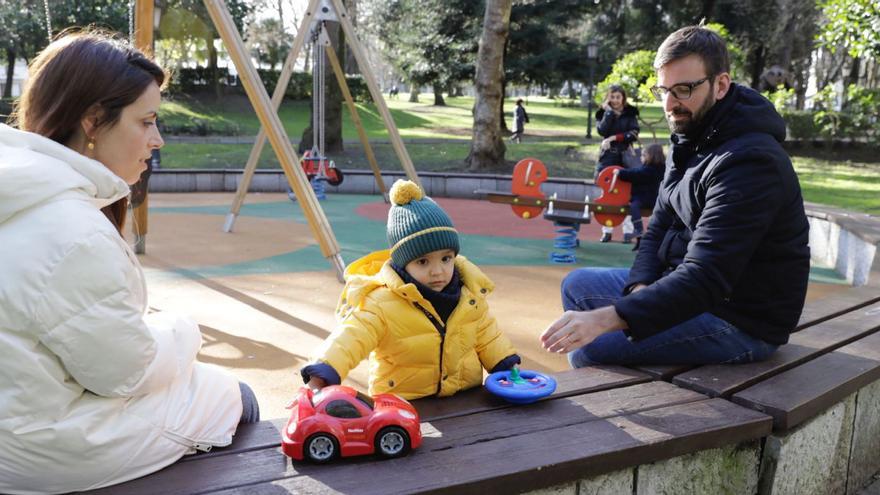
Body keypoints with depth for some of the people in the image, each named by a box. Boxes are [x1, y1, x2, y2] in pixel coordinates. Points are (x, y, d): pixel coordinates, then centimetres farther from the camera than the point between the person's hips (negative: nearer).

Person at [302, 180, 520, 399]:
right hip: (403, 407, -5)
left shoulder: (469, 292, 3)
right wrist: (324, 371, -39)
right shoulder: (382, 303, -15)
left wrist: (506, 365, 10)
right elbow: (351, 337, -24)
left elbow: (486, 335, 17)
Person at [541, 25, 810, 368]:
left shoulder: (748, 161, -26)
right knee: (577, 286, 13)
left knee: (589, 349, -20)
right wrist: (641, 287, -12)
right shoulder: (690, 141, 6)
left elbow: (704, 279, -33)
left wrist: (606, 318, -42)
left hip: (739, 322, -9)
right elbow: (659, 229, 9)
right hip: (689, 287, 9)